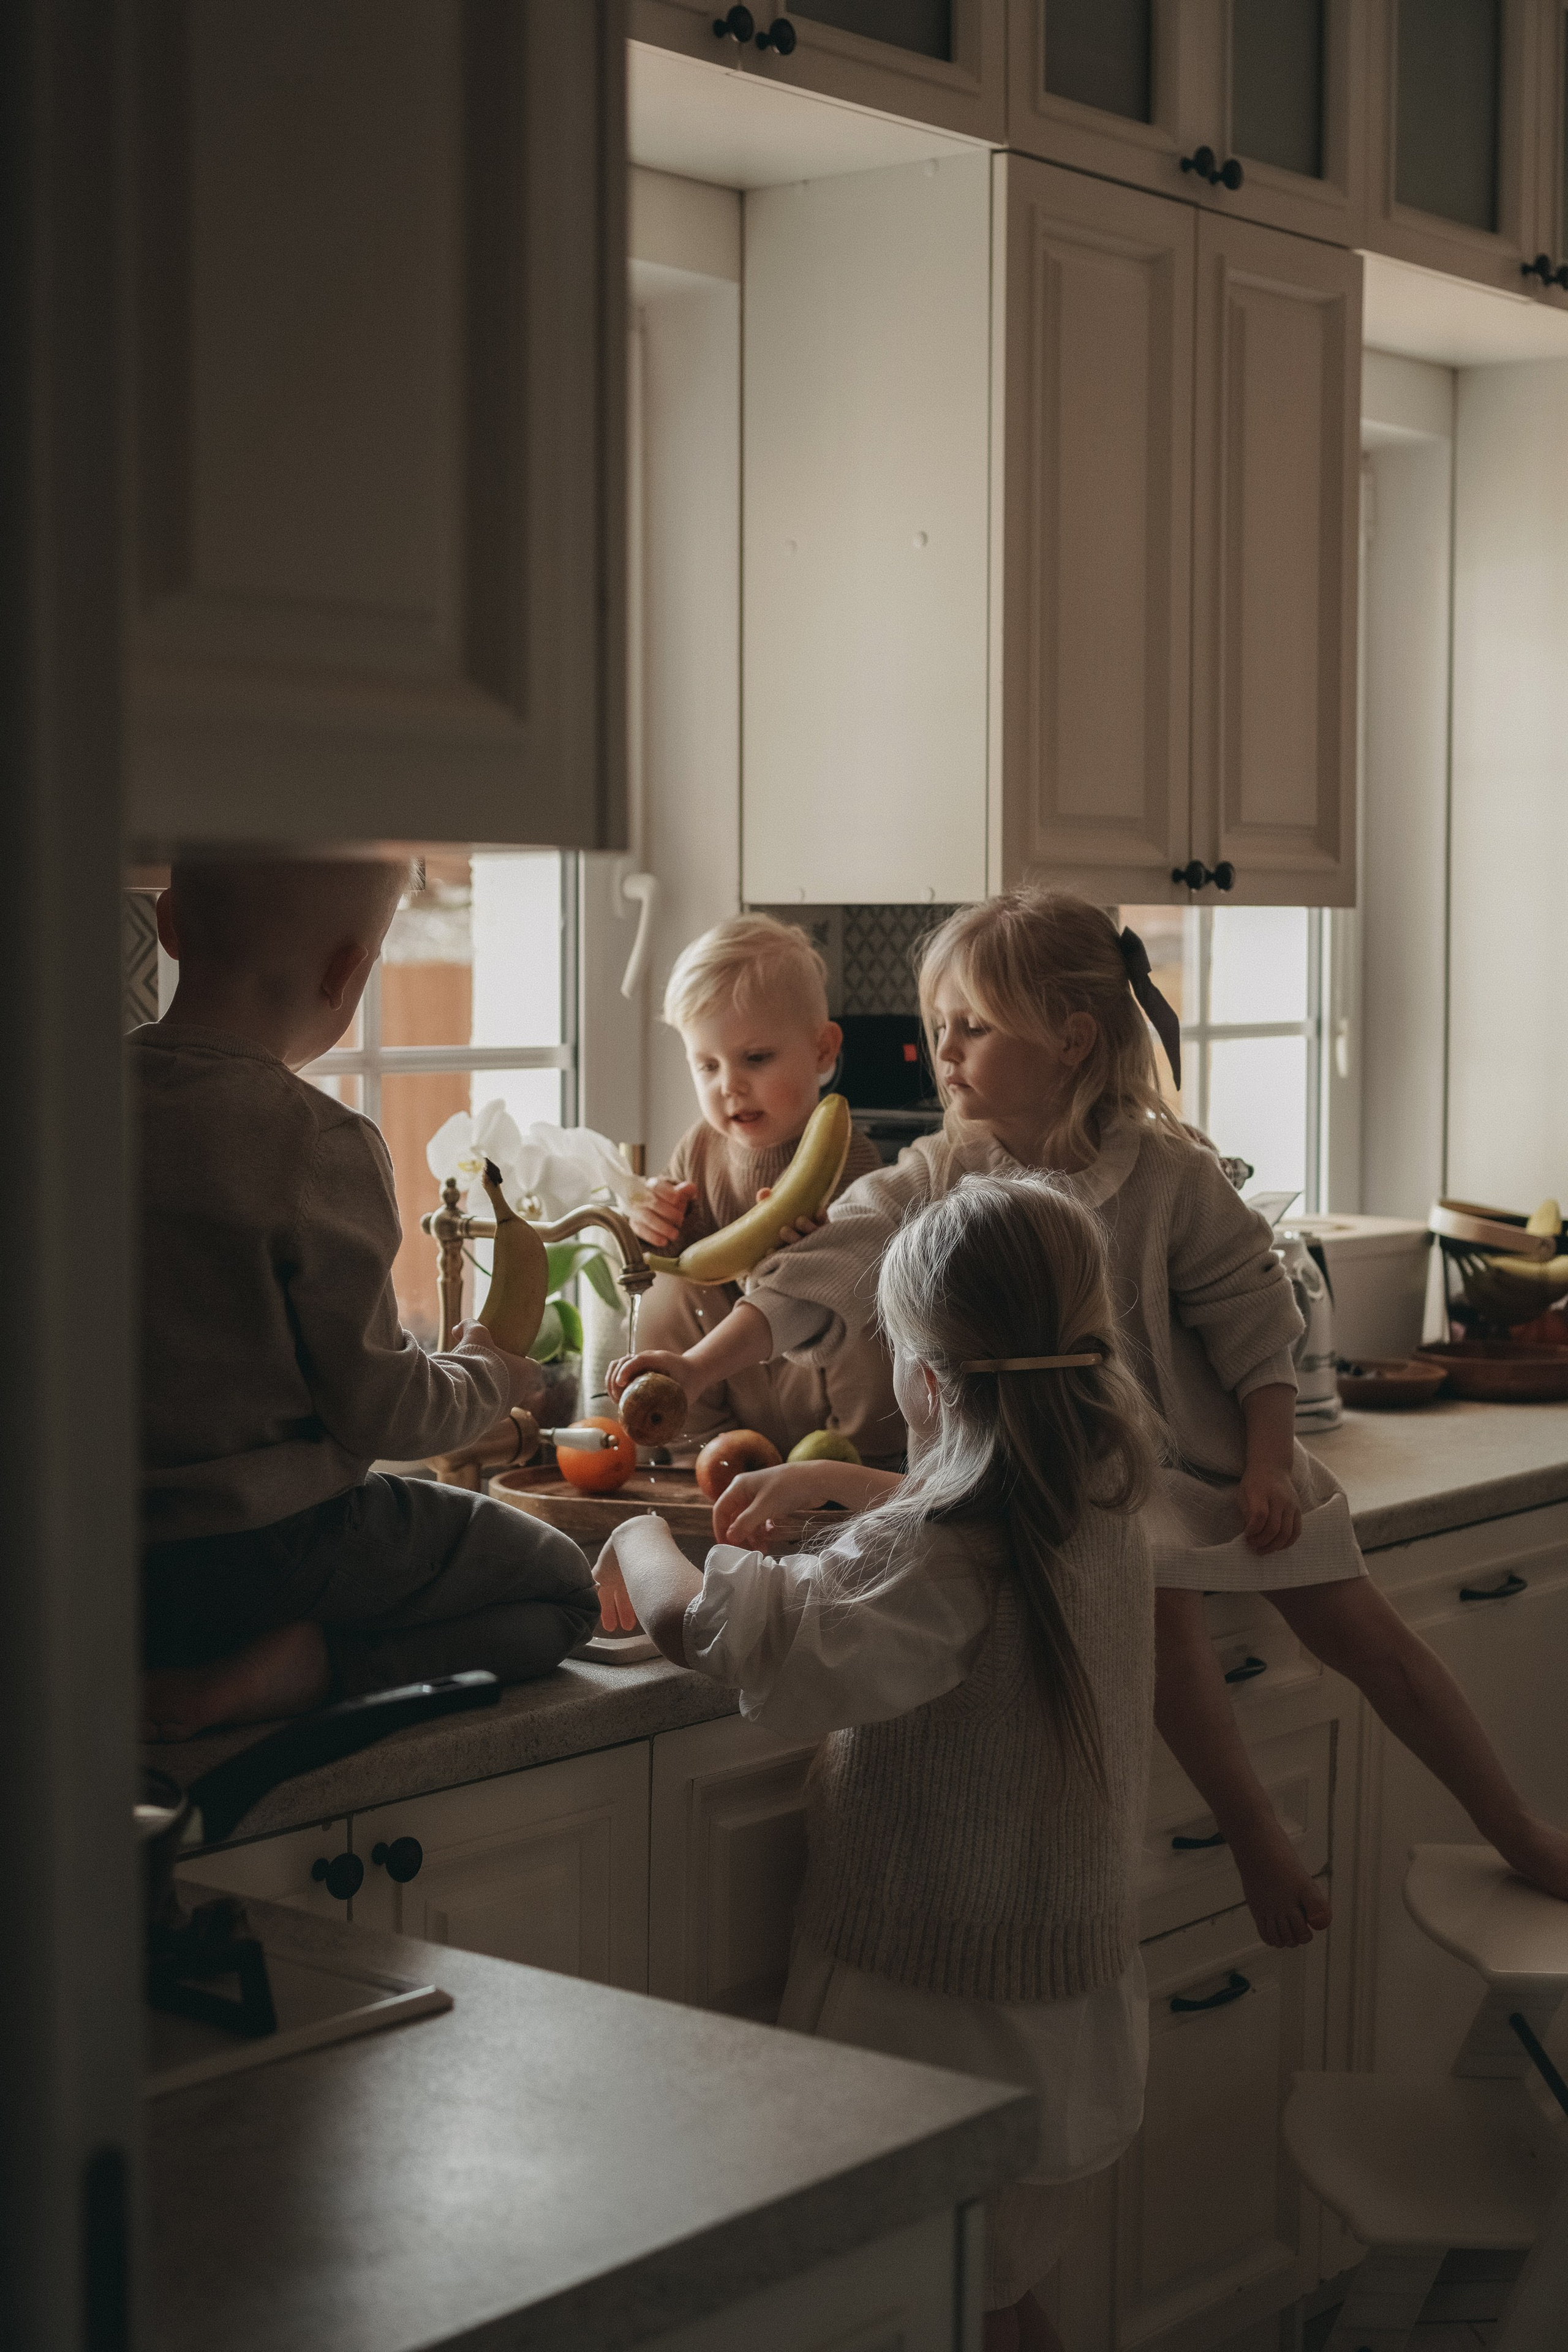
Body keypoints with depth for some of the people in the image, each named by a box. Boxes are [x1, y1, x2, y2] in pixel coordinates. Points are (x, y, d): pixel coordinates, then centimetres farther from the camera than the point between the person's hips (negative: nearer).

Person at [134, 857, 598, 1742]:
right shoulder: (320, 1146, -21)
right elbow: (377, 1409, -14)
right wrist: (487, 1374, 7)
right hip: (263, 1553, -7)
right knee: (560, 1587, 11)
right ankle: (280, 1672, -10)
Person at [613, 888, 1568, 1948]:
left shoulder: (1170, 1175, -14)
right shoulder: (935, 1179, -8)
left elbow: (1253, 1321, -8)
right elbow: (818, 1279, -13)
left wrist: (1268, 1465, -14)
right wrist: (698, 1367, -24)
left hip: (1194, 1444, 0)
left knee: (1360, 1626, 2)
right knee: (1160, 1603, -27)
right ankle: (1257, 1840, -6)